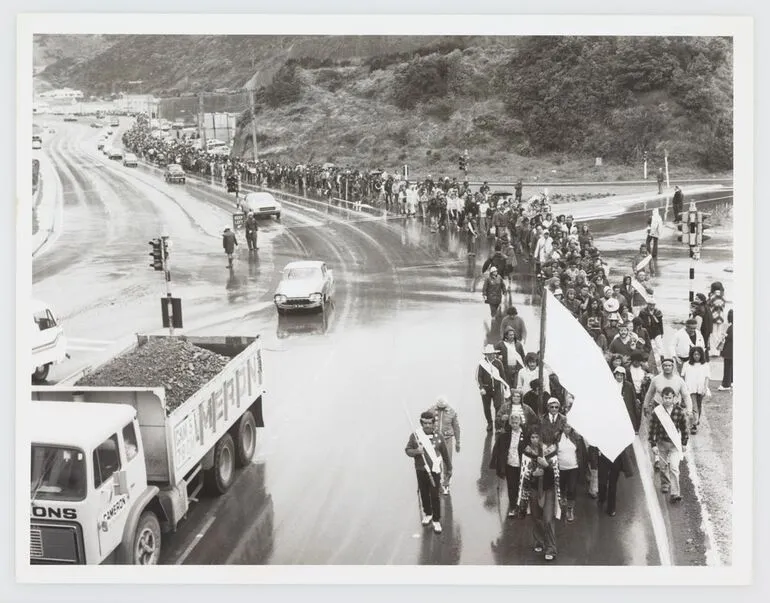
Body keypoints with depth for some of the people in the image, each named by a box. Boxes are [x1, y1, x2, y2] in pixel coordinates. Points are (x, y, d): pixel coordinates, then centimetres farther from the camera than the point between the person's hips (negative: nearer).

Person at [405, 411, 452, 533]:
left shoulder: (438, 437, -3)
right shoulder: (415, 436, -5)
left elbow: (445, 453, 7)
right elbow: (407, 450, -1)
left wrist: (449, 468, 15)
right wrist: (416, 451, -23)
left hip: (434, 471, -1)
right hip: (421, 471, 1)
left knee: (435, 496, -2)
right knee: (424, 494, 15)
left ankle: (436, 521, 8)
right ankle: (427, 514, 37)